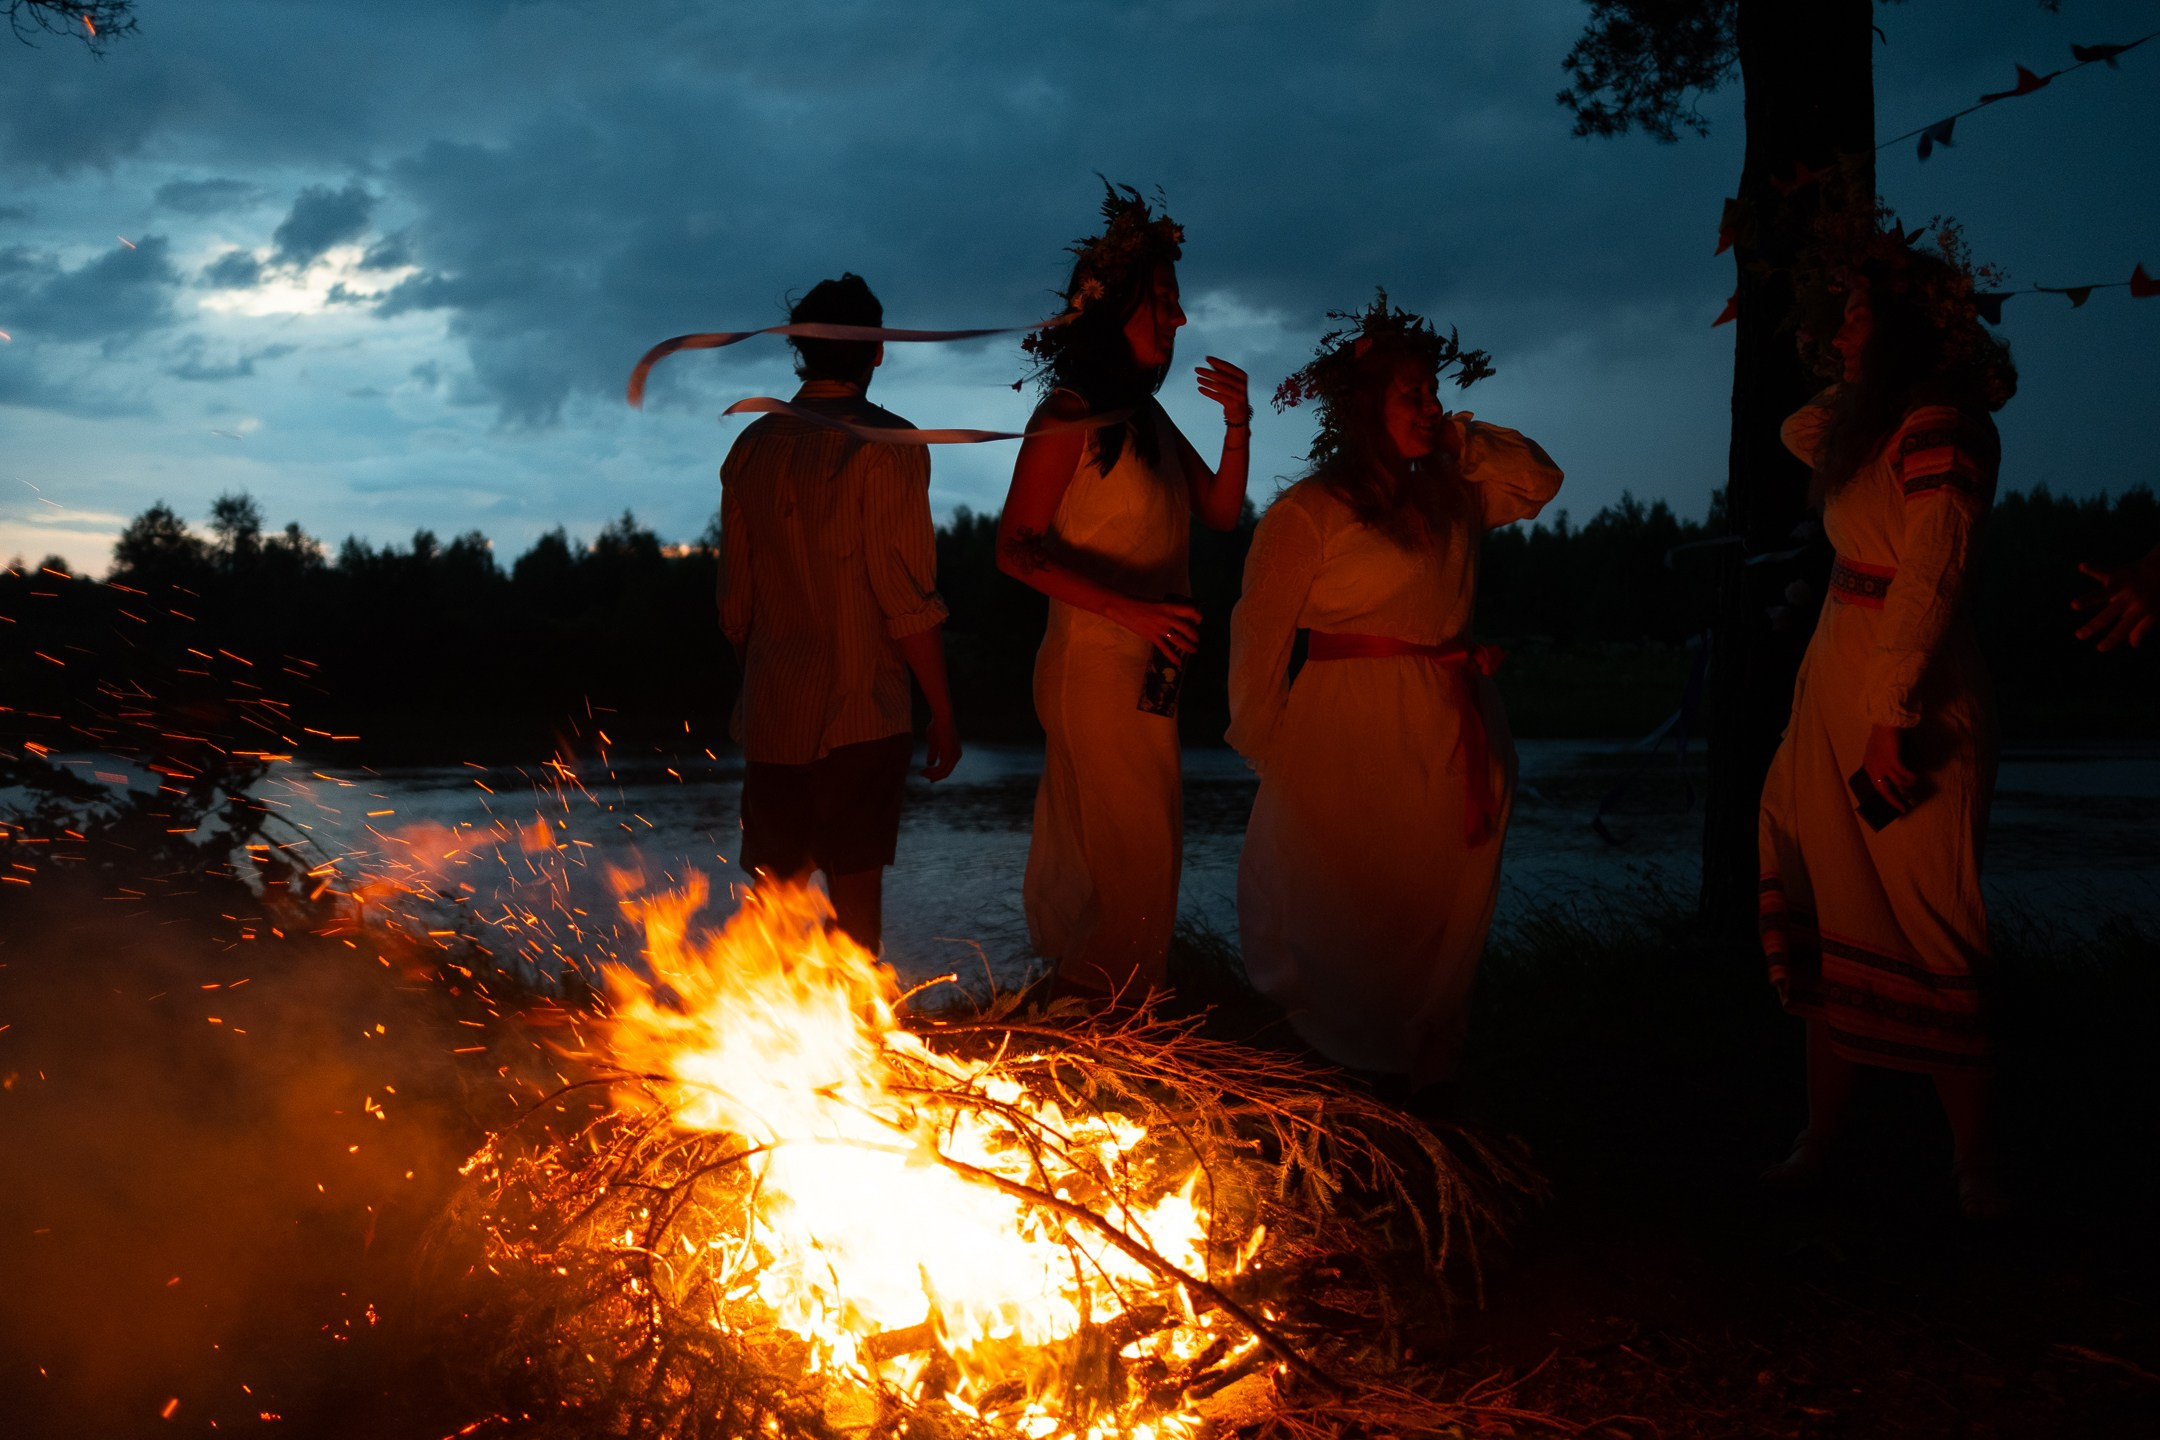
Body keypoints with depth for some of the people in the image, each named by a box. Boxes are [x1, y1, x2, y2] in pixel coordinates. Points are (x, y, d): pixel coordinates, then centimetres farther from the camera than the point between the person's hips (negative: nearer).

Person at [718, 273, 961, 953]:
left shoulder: (752, 445, 7)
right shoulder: (886, 444, -11)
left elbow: (735, 601, 12)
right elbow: (908, 600, -13)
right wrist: (943, 711, -6)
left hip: (771, 711, 5)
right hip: (859, 712, -5)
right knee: (855, 895, 2)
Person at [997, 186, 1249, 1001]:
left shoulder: (1145, 417, 13)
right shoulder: (1069, 420, -13)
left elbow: (1220, 512, 14)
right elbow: (1016, 547, -18)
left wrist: (1237, 424, -1)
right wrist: (1127, 607, -27)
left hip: (1148, 665, 8)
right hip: (1096, 662, -8)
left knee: (1090, 847, 17)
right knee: (1133, 851, -3)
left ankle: (1077, 988, 28)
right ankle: (1105, 1009, 11)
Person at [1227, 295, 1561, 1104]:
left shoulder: (1449, 496, 11)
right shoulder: (1307, 512, -8)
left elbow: (1539, 480, 24)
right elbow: (1260, 635, -7)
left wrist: (1458, 440, 10)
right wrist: (1266, 745, -4)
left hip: (1457, 747, 7)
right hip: (1355, 743, -7)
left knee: (1443, 920, 12)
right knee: (1348, 924, 0)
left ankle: (1422, 1079, 24)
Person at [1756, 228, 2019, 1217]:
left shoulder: (1939, 429, -13)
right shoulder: (1872, 425, 14)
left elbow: (1929, 583, -19)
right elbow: (1799, 431, 33)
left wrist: (1892, 718, -22)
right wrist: (1855, 382, 17)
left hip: (1910, 692, -9)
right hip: (1833, 687, 9)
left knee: (1930, 931, -2)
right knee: (1828, 923, 8)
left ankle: (1973, 1161, 9)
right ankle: (1820, 1140, 15)